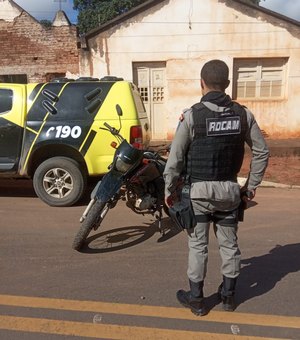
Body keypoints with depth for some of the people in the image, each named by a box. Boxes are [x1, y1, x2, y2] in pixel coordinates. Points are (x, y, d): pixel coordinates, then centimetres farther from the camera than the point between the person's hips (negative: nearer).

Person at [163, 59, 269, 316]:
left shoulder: (192, 115, -12)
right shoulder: (243, 114, -1)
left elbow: (175, 158, -11)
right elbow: (262, 152, 4)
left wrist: (170, 190, 1)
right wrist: (252, 185, 12)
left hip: (199, 190, -3)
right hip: (230, 189, 4)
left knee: (198, 245, 8)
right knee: (229, 244, 15)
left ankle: (196, 299, 21)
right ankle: (229, 295, 31)